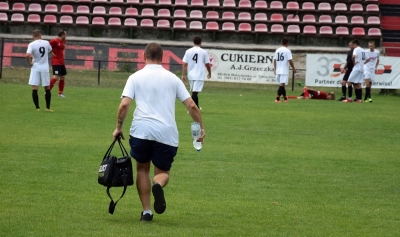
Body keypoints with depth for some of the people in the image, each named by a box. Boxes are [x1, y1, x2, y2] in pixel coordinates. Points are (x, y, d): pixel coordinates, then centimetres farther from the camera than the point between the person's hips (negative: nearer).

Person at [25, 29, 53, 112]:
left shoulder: (32, 44, -11)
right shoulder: (46, 43, 0)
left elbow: (27, 55, -25)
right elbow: (50, 51, 20)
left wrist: (30, 63, -8)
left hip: (35, 67, -3)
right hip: (45, 68, 3)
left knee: (34, 89, 1)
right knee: (47, 88, 12)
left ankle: (37, 107, -2)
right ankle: (48, 107, 16)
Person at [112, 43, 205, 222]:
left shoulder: (136, 77, 7)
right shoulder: (172, 78, 12)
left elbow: (124, 105, -4)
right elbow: (191, 106, 7)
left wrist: (118, 128, 7)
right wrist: (201, 127, 17)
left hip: (141, 131, -1)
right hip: (167, 133, 1)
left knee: (142, 169, 20)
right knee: (163, 172, 14)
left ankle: (146, 212, 12)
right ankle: (158, 185, -23)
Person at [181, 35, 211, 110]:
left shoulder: (188, 51, 2)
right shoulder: (204, 52, -4)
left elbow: (184, 64, -1)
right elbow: (207, 64, 4)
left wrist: (183, 75, 3)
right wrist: (209, 73, 20)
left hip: (191, 75, 4)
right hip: (199, 75, -4)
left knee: (194, 91, 18)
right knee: (195, 92, -9)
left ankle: (197, 107, 31)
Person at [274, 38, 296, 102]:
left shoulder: (277, 50, 9)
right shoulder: (287, 50, -8)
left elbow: (275, 60, 11)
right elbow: (290, 60, -11)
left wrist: (275, 69, 17)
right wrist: (293, 68, 0)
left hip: (278, 70, 6)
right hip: (284, 70, -6)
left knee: (282, 84, 15)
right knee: (282, 84, -7)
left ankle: (285, 98, 24)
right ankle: (277, 98, -16)